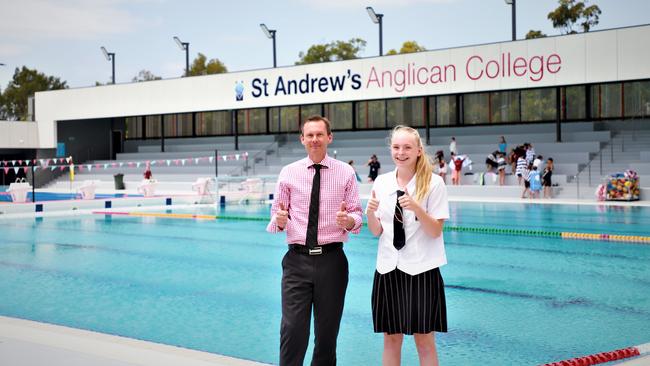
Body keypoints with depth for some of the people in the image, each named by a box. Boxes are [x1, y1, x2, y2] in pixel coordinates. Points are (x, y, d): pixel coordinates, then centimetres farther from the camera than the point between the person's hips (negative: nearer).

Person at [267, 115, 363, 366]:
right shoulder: (288, 172, 5)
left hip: (331, 259, 1)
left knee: (328, 331, 10)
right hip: (297, 260, 0)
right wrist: (280, 220, -16)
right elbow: (276, 217, 7)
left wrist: (348, 220, -19)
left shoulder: (346, 172, 4)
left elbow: (357, 217, 4)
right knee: (292, 329, -6)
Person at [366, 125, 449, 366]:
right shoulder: (381, 182, 4)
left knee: (424, 340, 4)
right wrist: (370, 213, -15)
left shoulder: (434, 183, -7)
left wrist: (416, 208, -24)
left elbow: (436, 231, -8)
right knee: (391, 338, 11)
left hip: (421, 269, -3)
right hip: (388, 268, 4)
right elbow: (377, 231, 6)